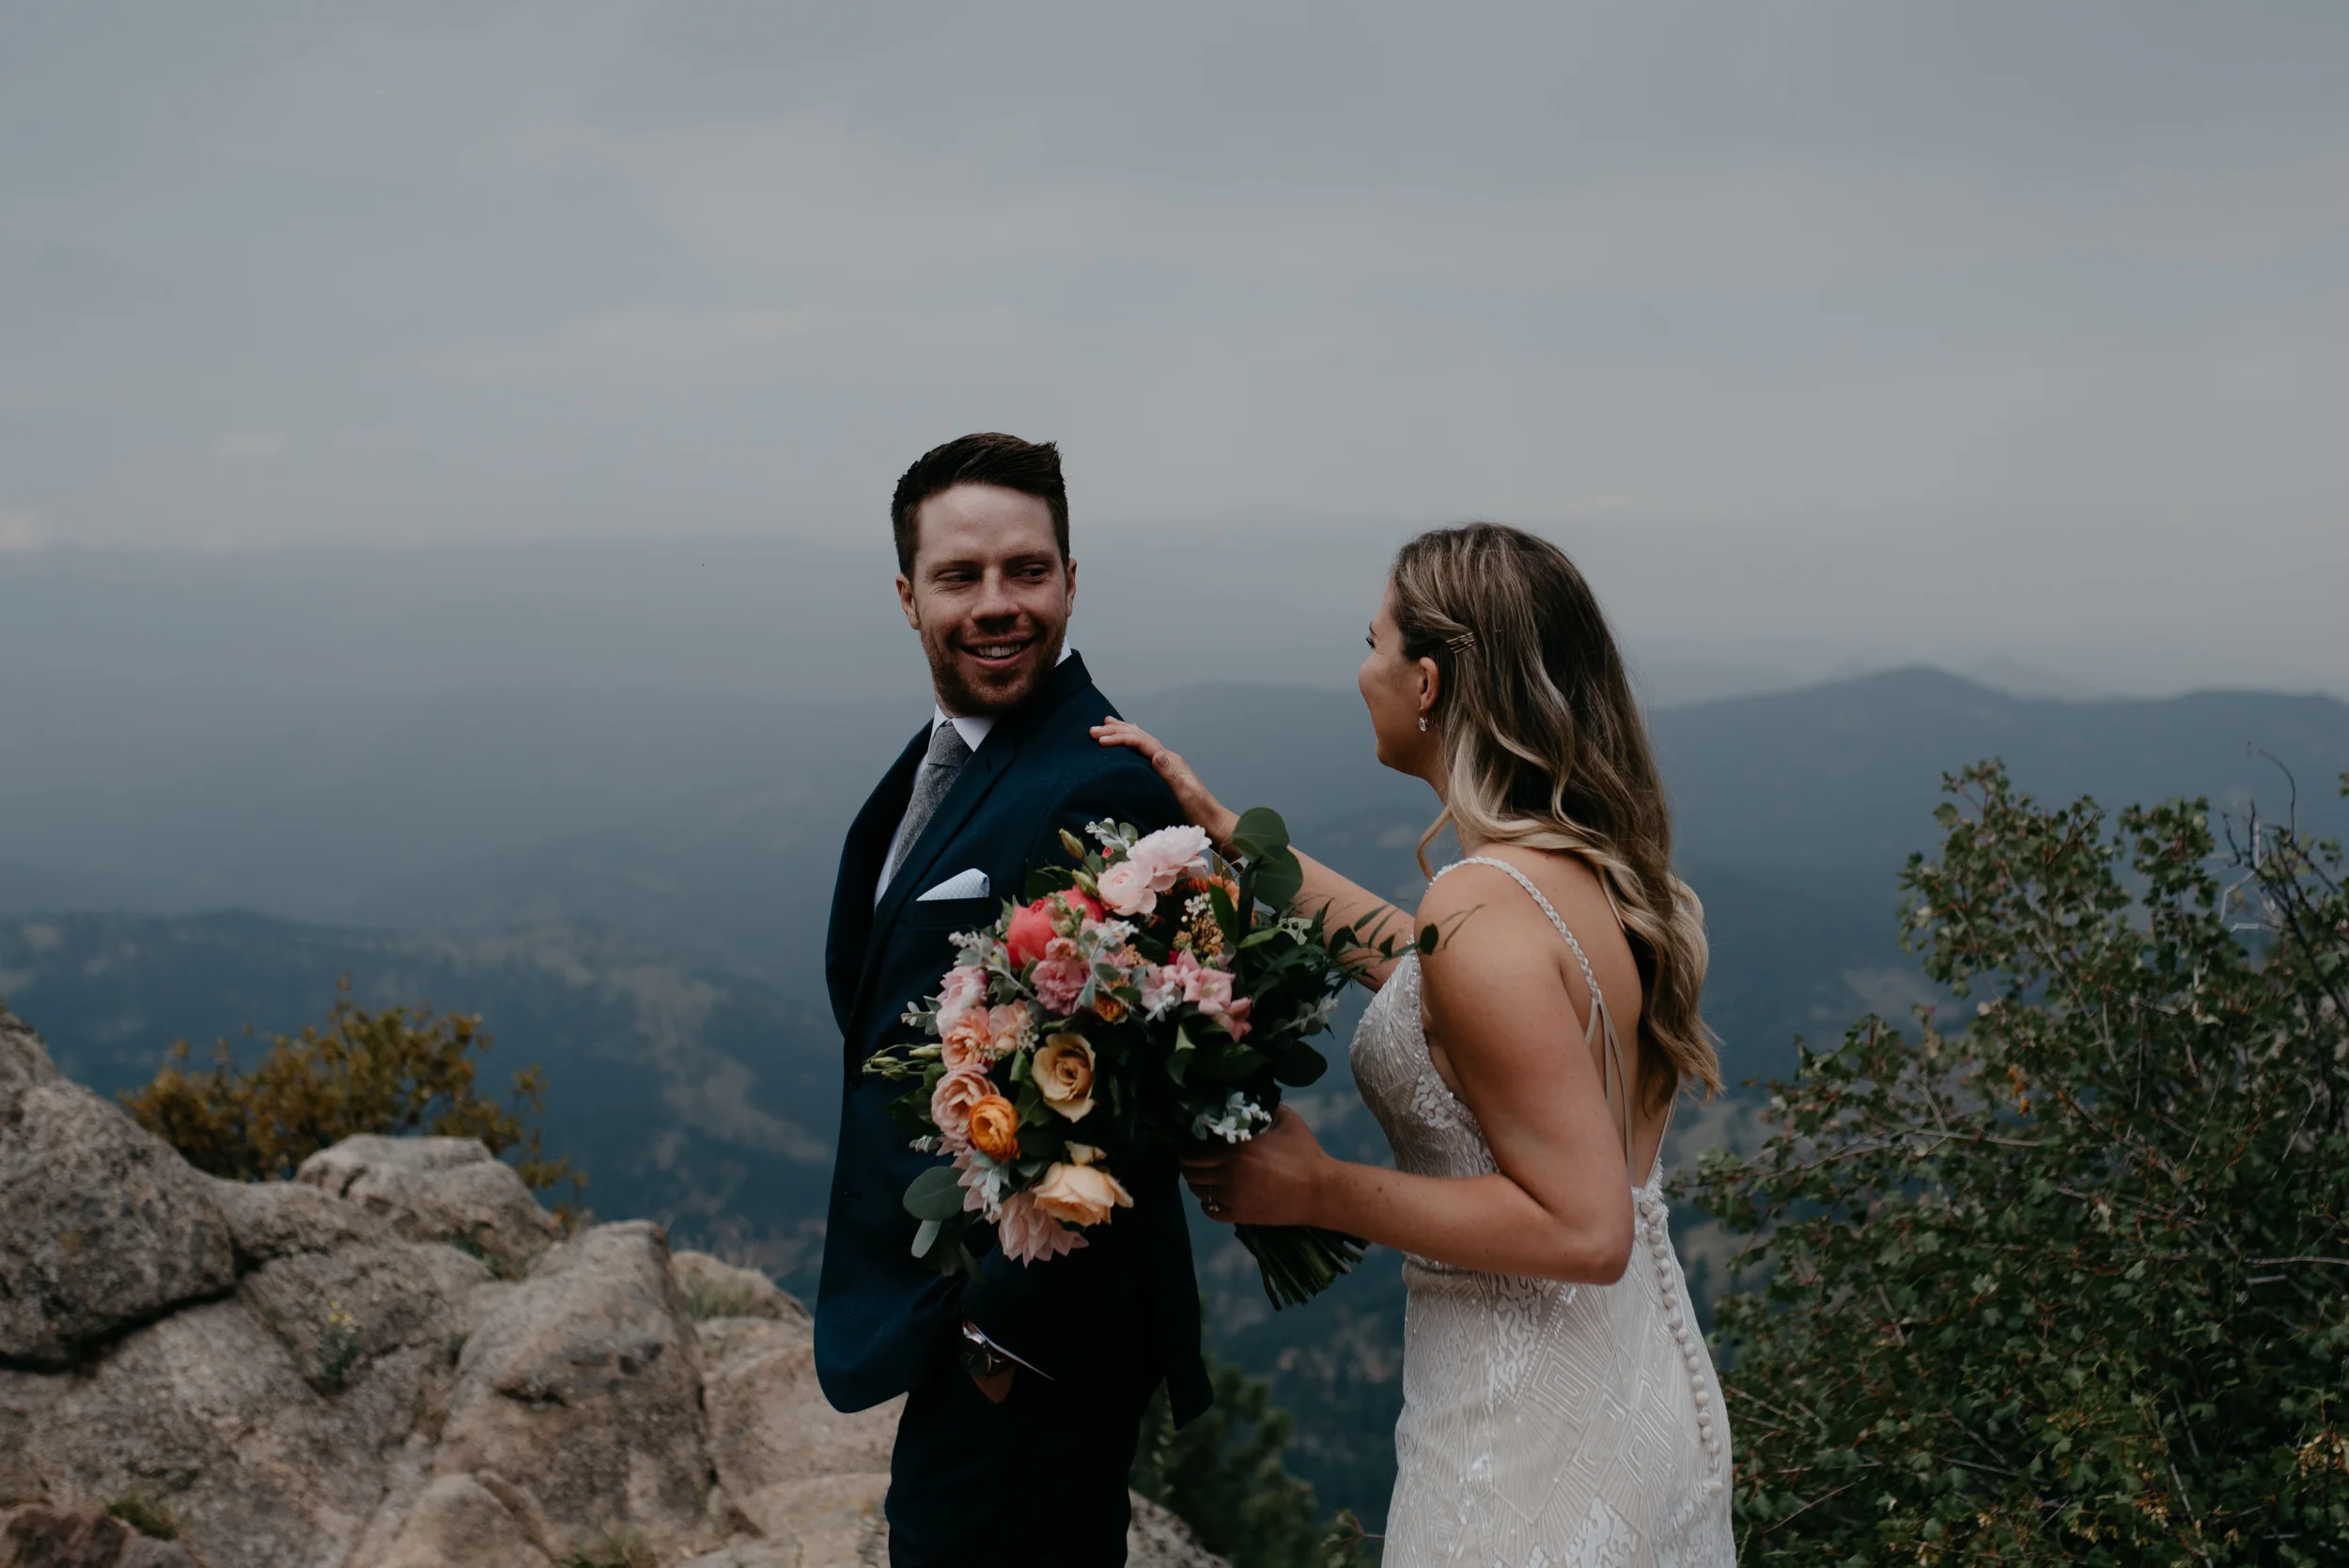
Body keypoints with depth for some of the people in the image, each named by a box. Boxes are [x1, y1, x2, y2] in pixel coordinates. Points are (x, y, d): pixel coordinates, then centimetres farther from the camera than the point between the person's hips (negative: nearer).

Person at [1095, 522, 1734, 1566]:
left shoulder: (1486, 908, -25)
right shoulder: (1602, 869, 2)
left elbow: (1584, 1228, -26)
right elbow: (1426, 968, 19)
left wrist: (1318, 1191, -18)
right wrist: (1220, 826, 23)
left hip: (1534, 1442, -8)